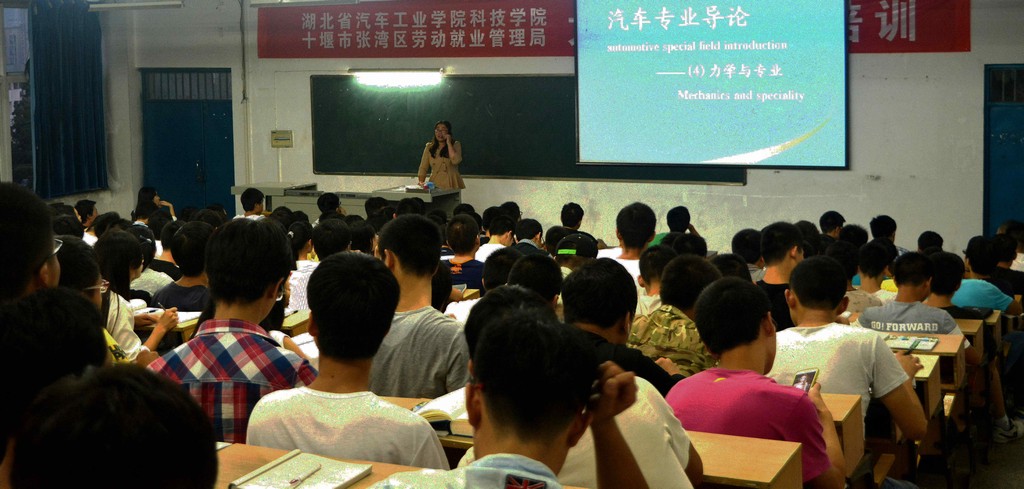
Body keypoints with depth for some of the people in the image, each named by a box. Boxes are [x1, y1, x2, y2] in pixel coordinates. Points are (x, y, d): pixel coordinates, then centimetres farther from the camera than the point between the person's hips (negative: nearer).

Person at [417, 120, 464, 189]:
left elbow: (455, 161, -14)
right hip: (435, 185, 2)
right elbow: (423, 167, 11)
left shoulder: (455, 145, 5)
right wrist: (421, 182, -5)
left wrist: (448, 143, -8)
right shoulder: (429, 147, 12)